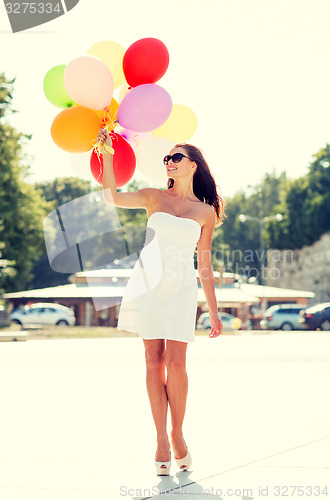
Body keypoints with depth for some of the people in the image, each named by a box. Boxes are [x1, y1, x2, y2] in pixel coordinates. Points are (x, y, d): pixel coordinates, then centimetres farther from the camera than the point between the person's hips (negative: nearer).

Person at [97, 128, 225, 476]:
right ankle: (161, 440, 6)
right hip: (148, 281, 1)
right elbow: (113, 197, -7)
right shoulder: (154, 197, 8)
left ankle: (178, 435, 9)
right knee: (154, 360, 0)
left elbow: (205, 265, 9)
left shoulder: (206, 212, 7)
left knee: (176, 362, -10)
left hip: (181, 287, -1)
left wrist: (213, 312, 7)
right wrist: (107, 153, -13)